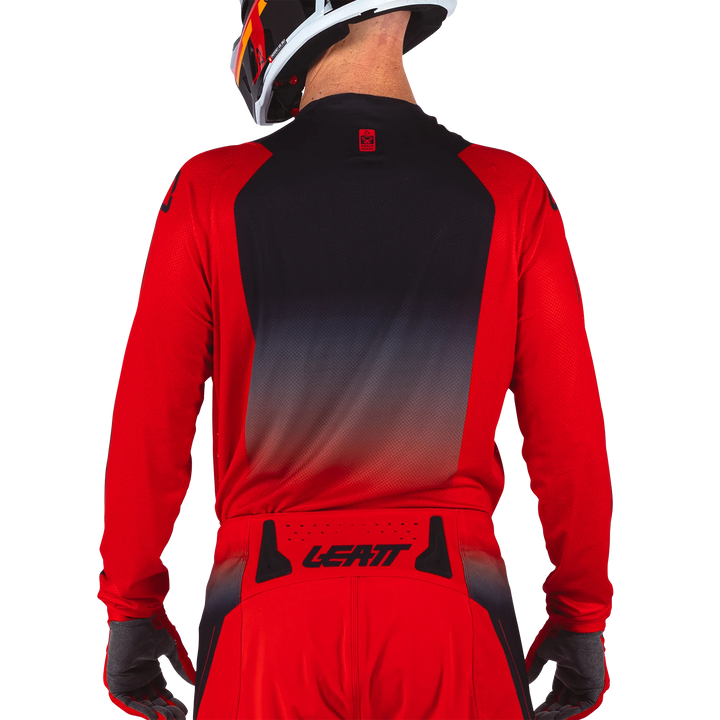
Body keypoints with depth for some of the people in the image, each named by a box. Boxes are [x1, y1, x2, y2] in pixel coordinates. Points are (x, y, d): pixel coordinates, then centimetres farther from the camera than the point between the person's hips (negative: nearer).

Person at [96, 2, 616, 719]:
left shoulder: (211, 189, -5)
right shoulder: (511, 191, -3)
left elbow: (150, 426, -2)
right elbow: (569, 432, -1)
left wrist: (131, 609, 11)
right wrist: (581, 620, 11)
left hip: (272, 607, 0)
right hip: (450, 611, 1)